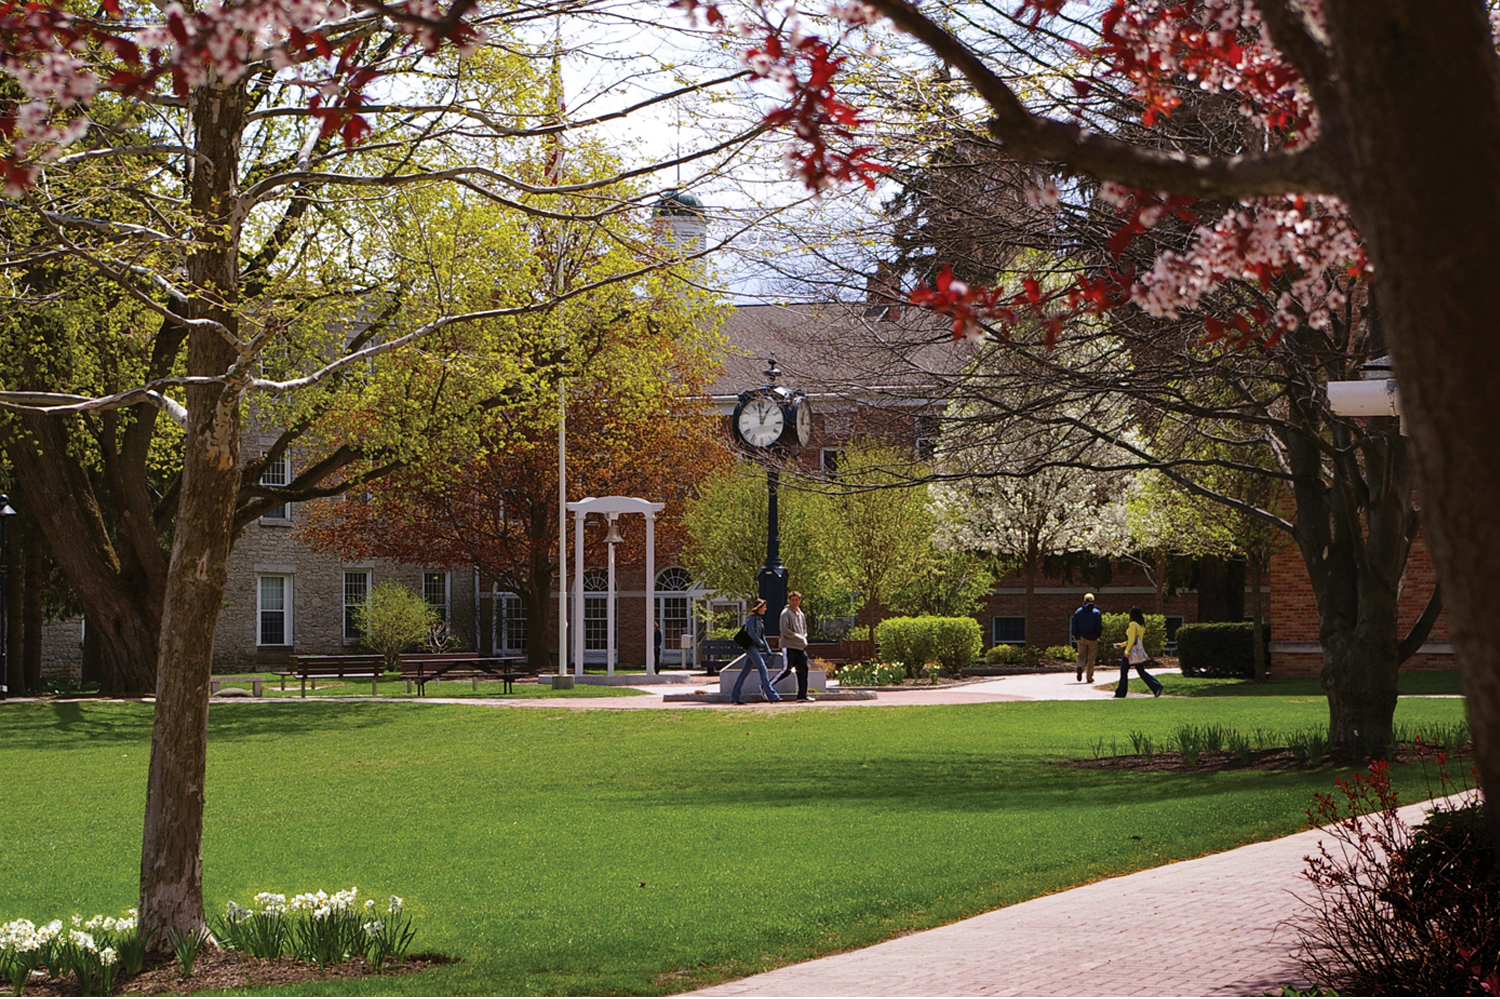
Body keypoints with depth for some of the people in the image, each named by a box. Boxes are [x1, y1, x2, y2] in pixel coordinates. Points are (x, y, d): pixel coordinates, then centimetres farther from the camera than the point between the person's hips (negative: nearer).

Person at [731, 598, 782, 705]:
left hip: (756, 648, 9)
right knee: (763, 670, -13)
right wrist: (760, 643, -10)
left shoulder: (759, 619, 18)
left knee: (745, 672, 8)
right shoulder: (752, 618, -9)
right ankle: (771, 696, -16)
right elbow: (751, 633, -20)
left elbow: (762, 635, 21)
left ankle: (735, 696, 10)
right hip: (751, 647, -9)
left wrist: (767, 649, 15)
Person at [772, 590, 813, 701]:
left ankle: (802, 695, 8)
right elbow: (785, 631, -15)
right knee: (787, 669, -11)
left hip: (800, 646, 8)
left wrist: (804, 638, 9)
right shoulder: (786, 613, -8)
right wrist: (800, 638, -12)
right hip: (789, 646, -8)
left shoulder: (800, 614, 17)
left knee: (803, 669, 3)